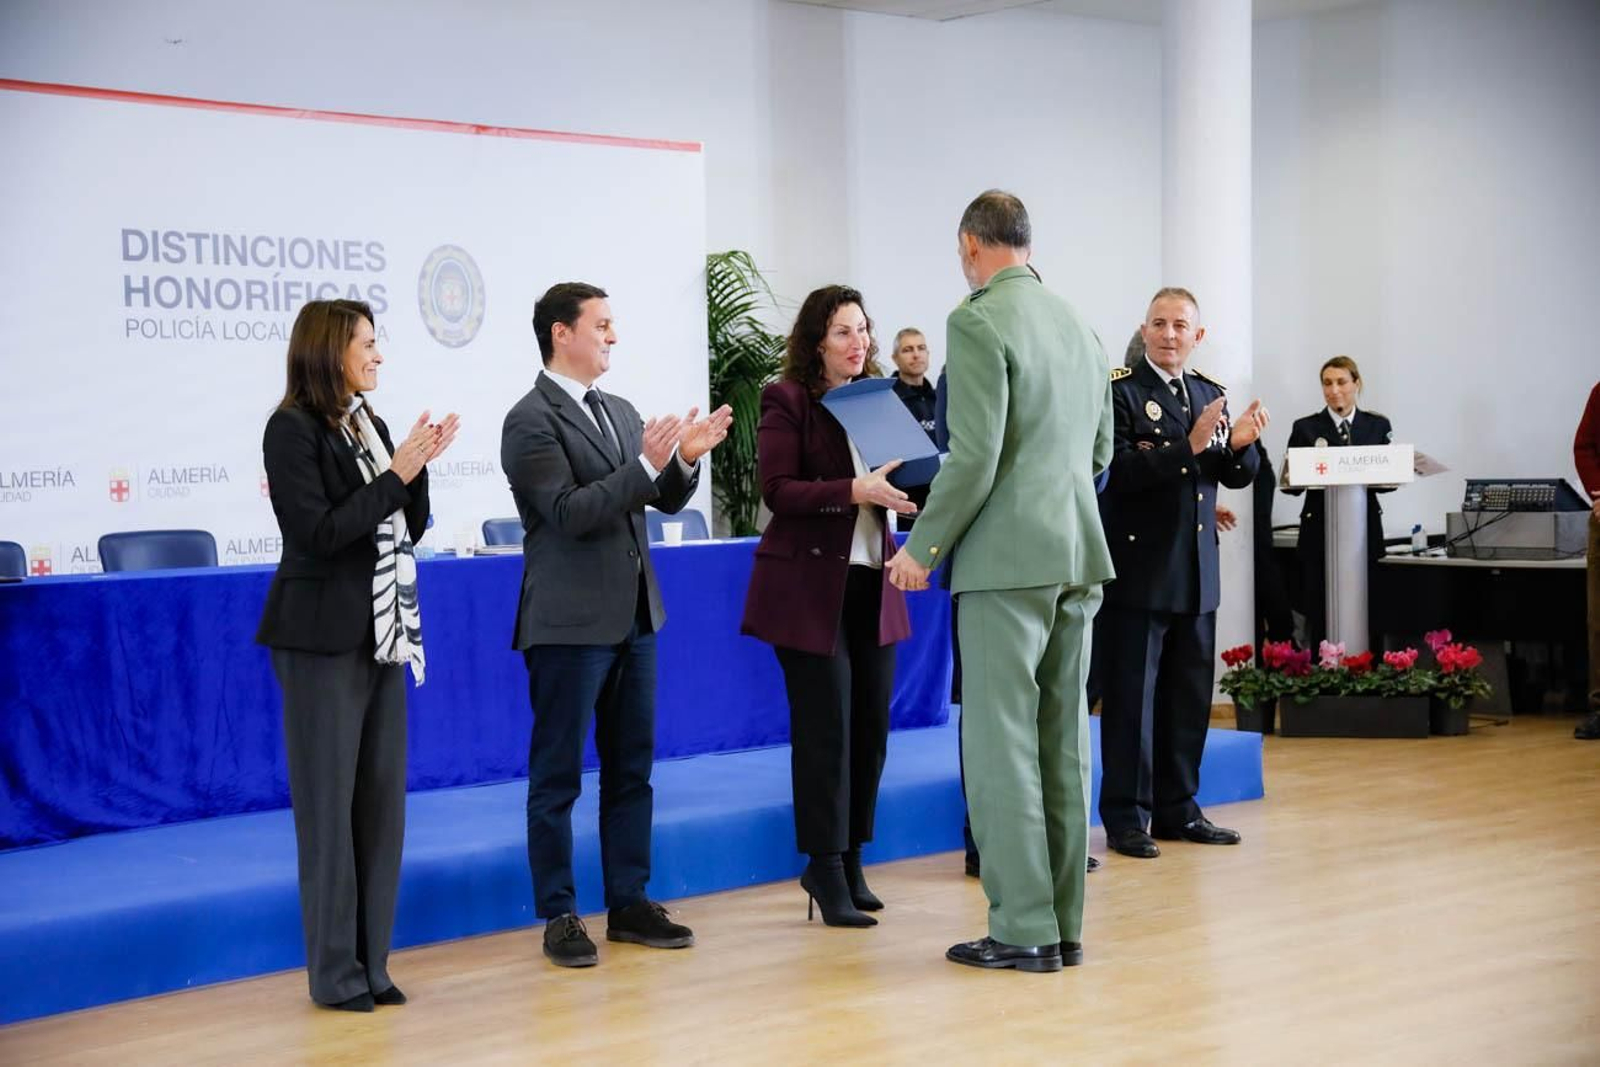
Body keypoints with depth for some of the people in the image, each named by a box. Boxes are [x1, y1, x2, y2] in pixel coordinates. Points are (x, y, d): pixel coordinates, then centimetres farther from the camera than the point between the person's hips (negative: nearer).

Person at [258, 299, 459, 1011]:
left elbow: (409, 530, 11)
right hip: (323, 638, -7)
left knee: (383, 796, 8)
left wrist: (417, 467, -5)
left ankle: (372, 960, 16)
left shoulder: (370, 425, 11)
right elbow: (317, 532, -18)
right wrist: (396, 473, -16)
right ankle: (334, 971, 7)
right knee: (329, 801, -1)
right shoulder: (293, 430, -10)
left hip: (382, 634, 7)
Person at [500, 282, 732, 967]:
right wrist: (646, 465, -26)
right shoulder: (532, 420, -10)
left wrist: (684, 459, -7)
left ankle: (629, 903, 20)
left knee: (632, 767, 11)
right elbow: (569, 512, -19)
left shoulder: (620, 414, 14)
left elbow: (665, 500, 13)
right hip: (569, 623, -8)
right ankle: (559, 916, 7)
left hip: (632, 617, 8)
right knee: (558, 775, 1)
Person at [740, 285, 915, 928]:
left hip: (872, 583, 6)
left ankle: (849, 861, 20)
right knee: (826, 726, -5)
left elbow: (890, 484, 15)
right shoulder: (787, 401, -6)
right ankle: (826, 869, 5)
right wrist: (855, 491, -26)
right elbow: (778, 490, -15)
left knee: (871, 725, 8)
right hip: (811, 586, -6)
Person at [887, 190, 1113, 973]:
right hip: (1079, 554, 8)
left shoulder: (977, 322, -11)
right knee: (1062, 741, 10)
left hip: (1007, 557, -7)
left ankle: (1024, 928, -1)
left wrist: (924, 548, -7)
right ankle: (1063, 923, 14)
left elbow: (974, 458, -17)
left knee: (1001, 743, -2)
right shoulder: (1077, 324, 13)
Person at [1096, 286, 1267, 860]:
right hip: (1139, 567, -6)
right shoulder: (1119, 390, -8)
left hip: (1196, 570, 6)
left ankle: (1178, 809, 21)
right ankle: (1126, 817, 6)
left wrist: (1240, 446, -9)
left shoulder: (1209, 392, 12)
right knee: (1131, 694, -1)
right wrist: (1189, 446, -26)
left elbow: (1234, 477, 13)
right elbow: (1119, 471, -19)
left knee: (1190, 694, 11)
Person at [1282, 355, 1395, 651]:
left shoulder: (1378, 426, 10)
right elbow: (1290, 484, 3)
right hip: (1320, 532, -1)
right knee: (1321, 616, -4)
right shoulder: (1305, 428, 6)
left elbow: (1391, 477, 6)